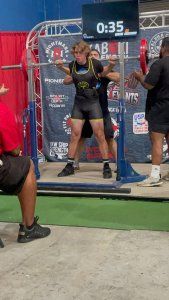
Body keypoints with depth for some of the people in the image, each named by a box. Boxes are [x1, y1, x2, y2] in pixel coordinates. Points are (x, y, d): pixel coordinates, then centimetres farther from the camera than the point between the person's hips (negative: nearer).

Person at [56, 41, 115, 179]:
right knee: (74, 136, 6)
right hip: (78, 104, 3)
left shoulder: (94, 63, -11)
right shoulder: (72, 65, -3)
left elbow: (103, 73, 9)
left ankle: (107, 166, 9)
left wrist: (110, 65, -8)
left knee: (100, 135, -1)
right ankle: (70, 166, 16)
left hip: (93, 103, -3)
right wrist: (61, 67, 9)